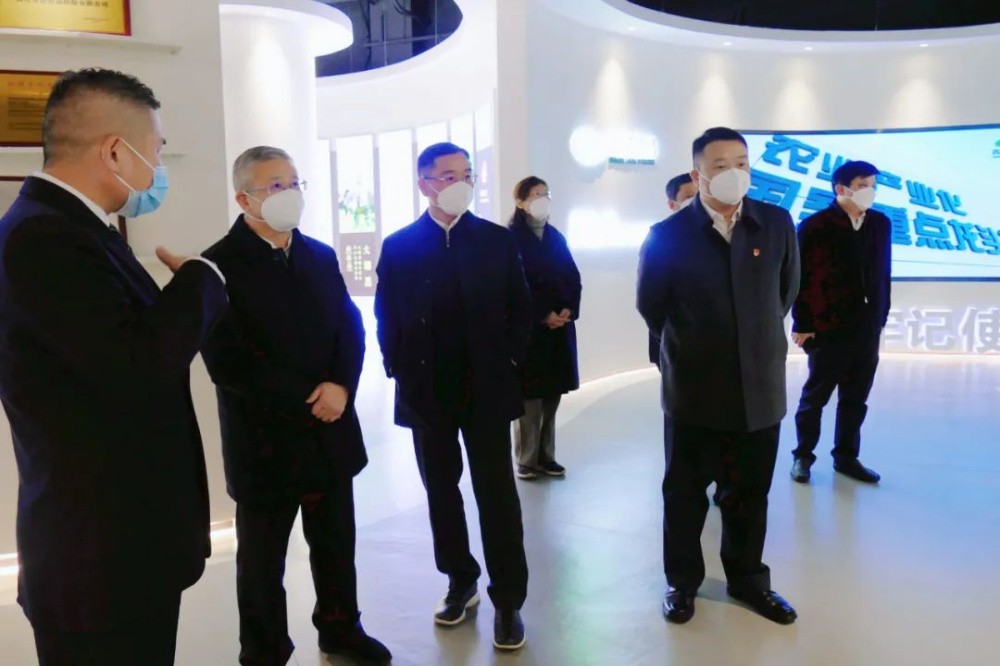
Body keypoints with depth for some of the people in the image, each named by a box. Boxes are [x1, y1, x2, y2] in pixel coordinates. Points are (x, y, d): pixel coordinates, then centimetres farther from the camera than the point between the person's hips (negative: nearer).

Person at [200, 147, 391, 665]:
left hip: (330, 430, 5)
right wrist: (307, 399, -15)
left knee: (336, 544, 18)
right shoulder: (219, 266, -11)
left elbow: (351, 327, 5)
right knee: (262, 559, 12)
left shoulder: (321, 257, 8)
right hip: (265, 439, -5)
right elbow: (228, 363, -17)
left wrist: (340, 386, -14)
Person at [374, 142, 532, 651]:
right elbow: (386, 317, 5)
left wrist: (508, 363, -3)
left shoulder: (498, 240, 2)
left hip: (487, 389, -1)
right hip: (427, 392, 1)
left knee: (496, 493, 2)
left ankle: (508, 600, 13)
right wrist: (401, 373, -1)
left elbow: (520, 308, 4)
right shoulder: (398, 246, 2)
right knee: (441, 491, 12)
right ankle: (461, 581, 30)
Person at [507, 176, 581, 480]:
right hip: (527, 328, -5)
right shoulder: (511, 239, -4)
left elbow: (573, 278, 12)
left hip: (559, 327, 6)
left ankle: (546, 456, 16)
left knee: (552, 395, 7)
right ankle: (526, 460, 6)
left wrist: (568, 310, -5)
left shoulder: (556, 237, 15)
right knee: (529, 397, -3)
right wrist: (543, 315, -13)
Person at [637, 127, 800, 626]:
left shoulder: (777, 225, -1)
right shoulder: (666, 236, -8)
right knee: (684, 492, 11)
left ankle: (747, 577, 34)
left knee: (749, 493, 15)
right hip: (694, 389, -2)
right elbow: (650, 306, 4)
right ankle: (682, 581, 29)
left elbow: (786, 290, 13)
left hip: (760, 387, 2)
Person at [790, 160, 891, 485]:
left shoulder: (880, 224, 7)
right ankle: (803, 456, 22)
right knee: (815, 397, 8)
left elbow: (883, 273, 10)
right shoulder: (815, 226, -8)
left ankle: (846, 457, 26)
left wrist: (881, 316, 8)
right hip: (827, 329, -5)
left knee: (855, 400, 13)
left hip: (867, 329, 5)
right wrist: (803, 324, -9)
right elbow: (801, 278, -8)